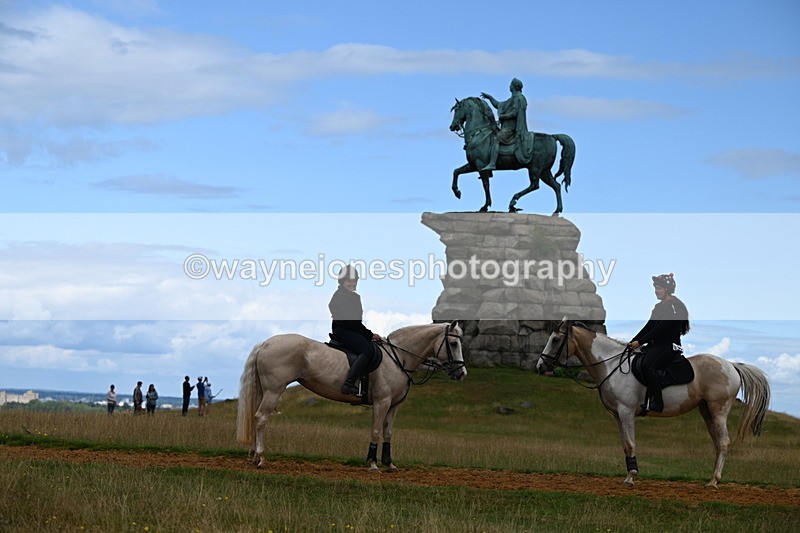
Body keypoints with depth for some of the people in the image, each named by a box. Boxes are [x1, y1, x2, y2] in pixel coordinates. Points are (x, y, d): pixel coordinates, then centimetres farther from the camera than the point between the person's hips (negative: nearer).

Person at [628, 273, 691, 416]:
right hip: (656, 345, 9)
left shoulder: (674, 306, -10)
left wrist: (640, 342, -16)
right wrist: (633, 341, 6)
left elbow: (660, 329, -16)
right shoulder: (659, 306, 18)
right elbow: (648, 327, 17)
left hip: (669, 346, -9)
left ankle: (657, 403, -26)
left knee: (648, 365, -30)